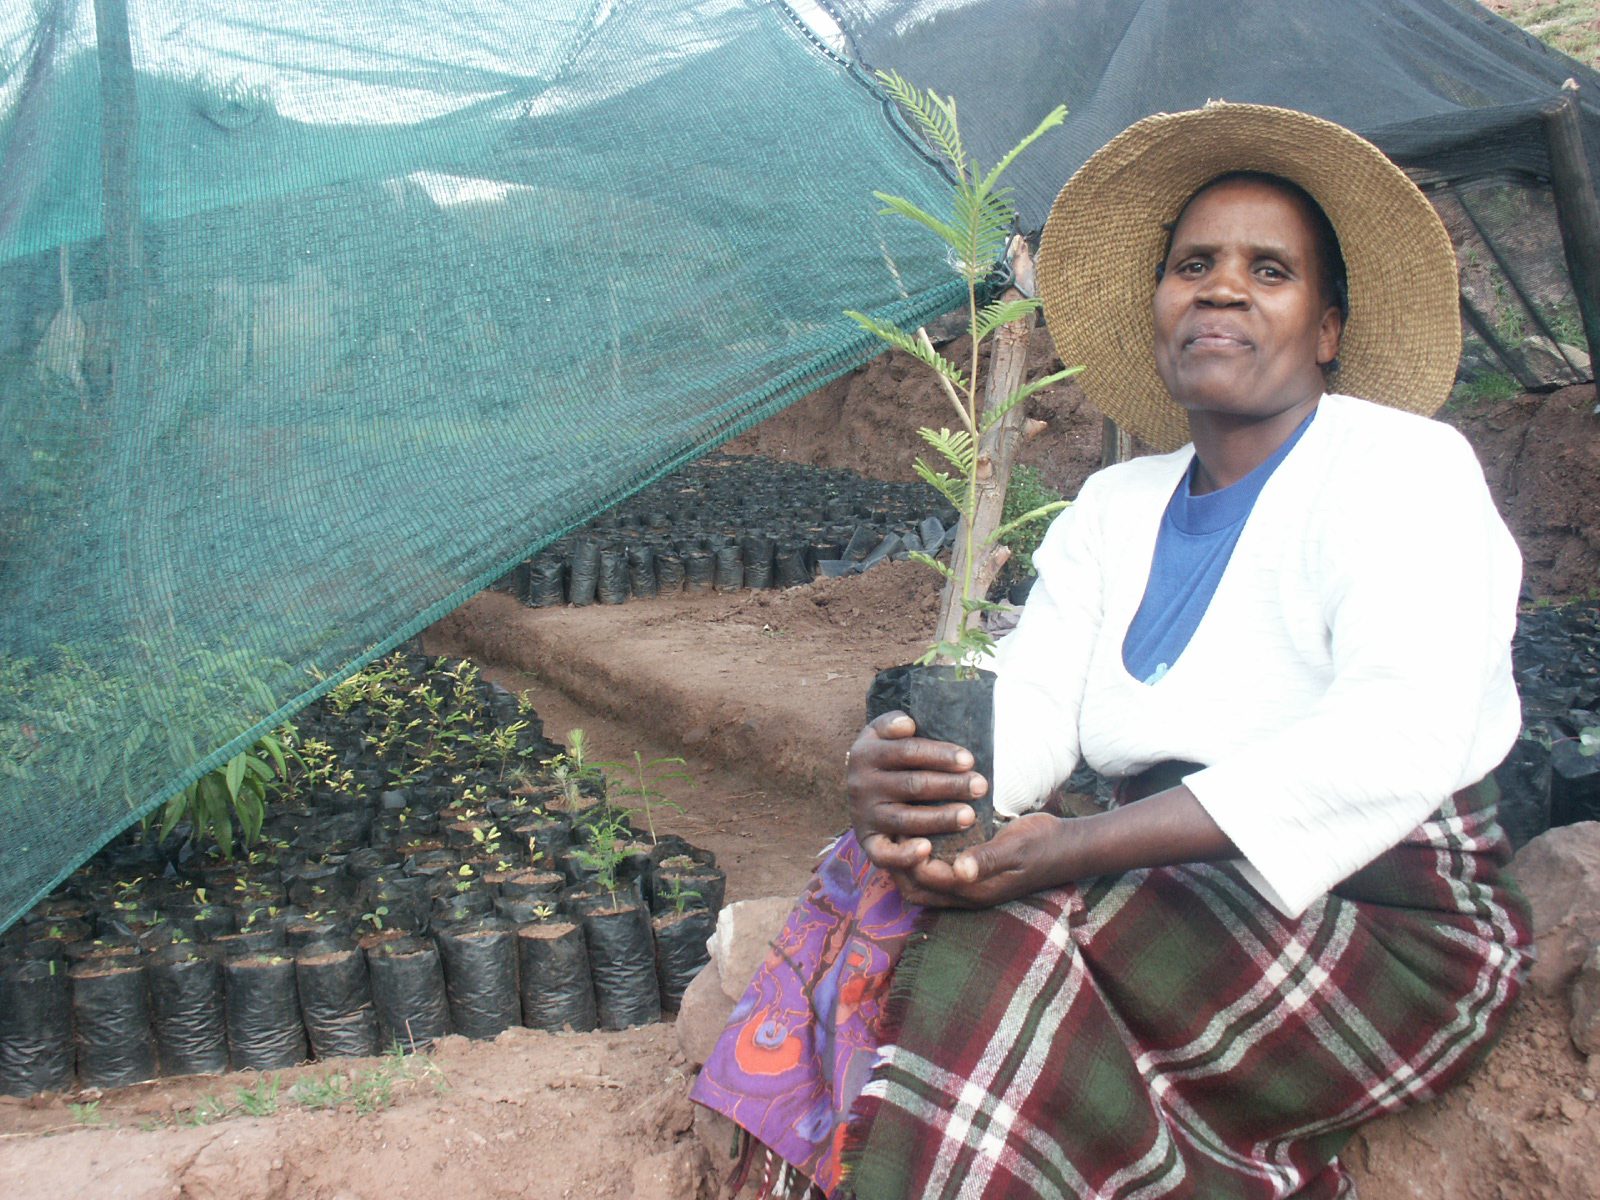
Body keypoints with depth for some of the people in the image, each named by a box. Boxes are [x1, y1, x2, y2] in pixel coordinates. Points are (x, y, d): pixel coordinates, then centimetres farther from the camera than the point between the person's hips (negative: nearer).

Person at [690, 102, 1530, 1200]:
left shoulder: (1403, 467, -8)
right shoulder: (1116, 507, 12)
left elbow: (1398, 736, -26)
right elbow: (1027, 697, -1)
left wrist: (1068, 847, -33)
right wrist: (902, 769, -27)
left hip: (1389, 923, -5)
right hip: (1182, 895, 5)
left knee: (1002, 944, -31)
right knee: (874, 898, -21)